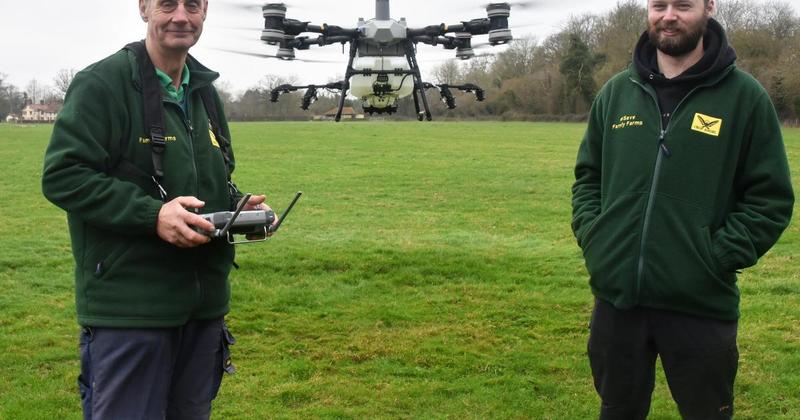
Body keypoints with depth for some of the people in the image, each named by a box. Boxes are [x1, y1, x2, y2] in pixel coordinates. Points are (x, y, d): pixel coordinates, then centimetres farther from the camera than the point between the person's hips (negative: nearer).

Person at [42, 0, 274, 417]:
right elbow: (62, 176, -15)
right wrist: (152, 215, -24)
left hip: (204, 305, 7)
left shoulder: (204, 91, 14)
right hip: (128, 308, -7)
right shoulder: (102, 82, -9)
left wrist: (241, 206, 2)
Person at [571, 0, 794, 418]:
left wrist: (718, 256, -13)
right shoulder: (615, 92, 6)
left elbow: (770, 197, -4)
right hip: (617, 296, 3)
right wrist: (591, 236, 0)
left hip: (701, 305, -3)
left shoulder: (744, 96, -5)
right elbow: (588, 175, 14)